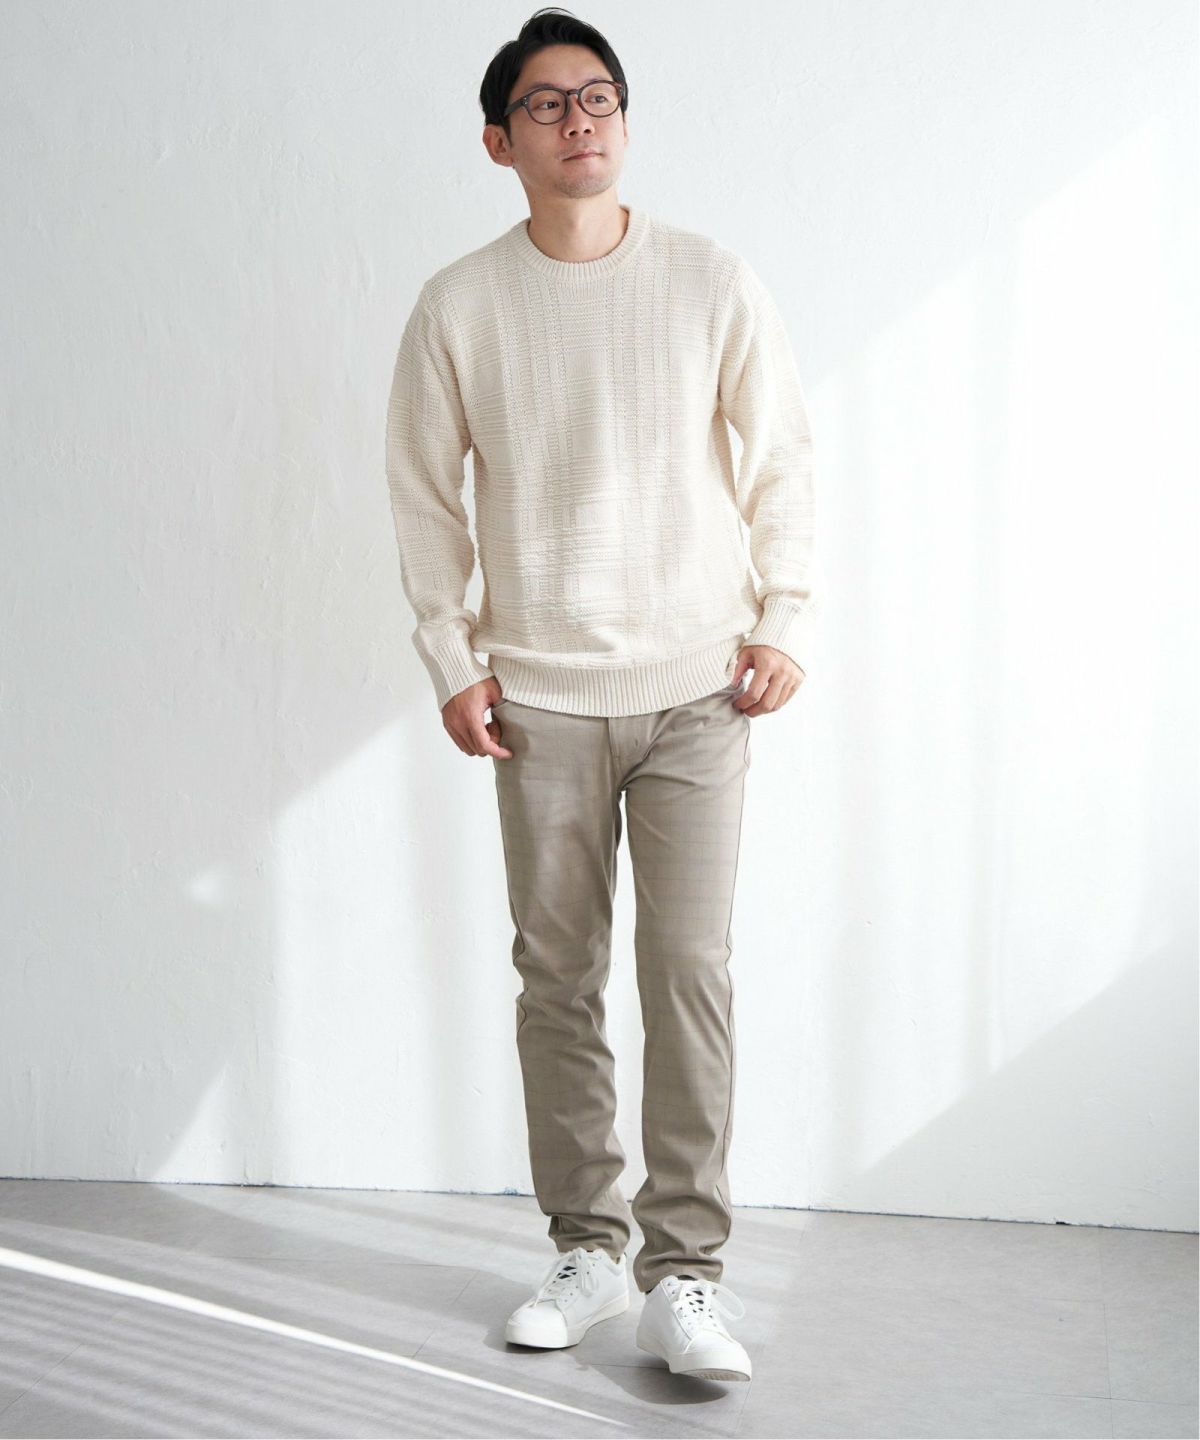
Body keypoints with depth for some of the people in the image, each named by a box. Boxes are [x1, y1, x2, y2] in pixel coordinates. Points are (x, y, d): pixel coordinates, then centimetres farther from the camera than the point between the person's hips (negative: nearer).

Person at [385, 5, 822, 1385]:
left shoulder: (713, 284, 0)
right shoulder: (458, 306, 0)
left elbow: (782, 460, 8)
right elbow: (423, 492, 8)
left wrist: (789, 622, 1)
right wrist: (452, 662, 3)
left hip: (694, 689, -1)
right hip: (539, 698, 1)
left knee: (690, 970, -7)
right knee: (558, 976, 6)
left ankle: (684, 1272, 2)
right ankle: (587, 1246, 20)